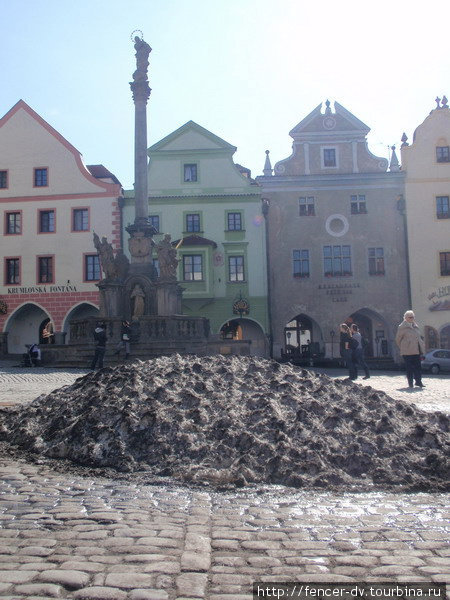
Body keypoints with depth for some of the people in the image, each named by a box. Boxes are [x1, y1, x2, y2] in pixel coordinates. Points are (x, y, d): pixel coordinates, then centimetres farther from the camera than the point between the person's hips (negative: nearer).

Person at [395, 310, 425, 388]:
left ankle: (418, 381, 8)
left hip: (416, 350, 6)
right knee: (409, 367, -1)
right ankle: (410, 382, 6)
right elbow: (398, 339, 2)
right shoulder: (402, 327, -4)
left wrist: (421, 348, 15)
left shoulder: (415, 326, 15)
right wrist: (402, 349, 5)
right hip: (407, 351, -6)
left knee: (418, 366, 3)